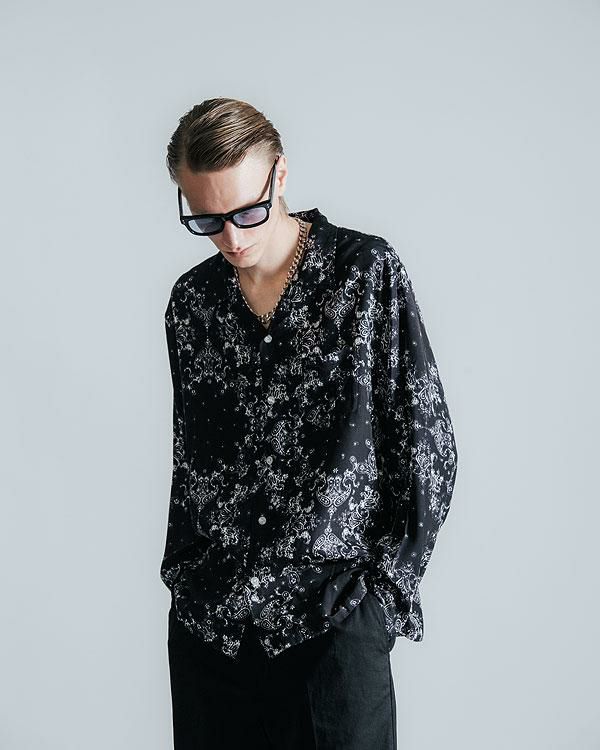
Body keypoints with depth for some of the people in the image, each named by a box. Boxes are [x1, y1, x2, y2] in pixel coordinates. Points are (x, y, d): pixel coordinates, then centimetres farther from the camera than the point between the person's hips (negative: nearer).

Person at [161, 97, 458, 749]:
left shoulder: (367, 272, -5)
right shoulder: (191, 301, 7)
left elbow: (428, 444, -3)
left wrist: (387, 582, -4)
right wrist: (183, 580, 13)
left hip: (335, 605, -3)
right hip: (209, 611, 4)